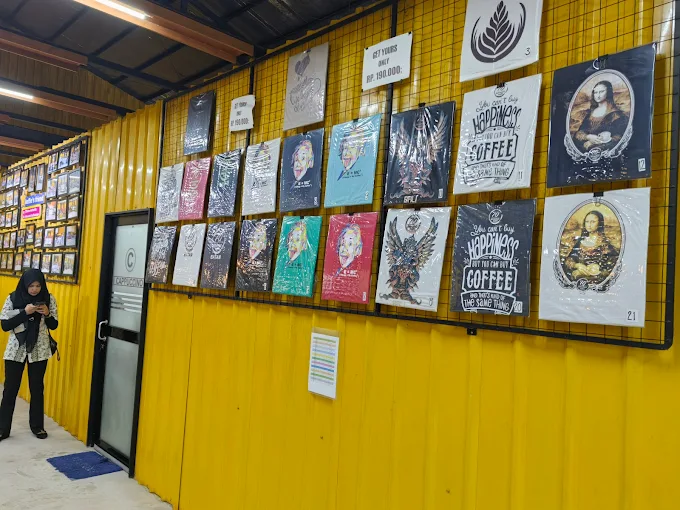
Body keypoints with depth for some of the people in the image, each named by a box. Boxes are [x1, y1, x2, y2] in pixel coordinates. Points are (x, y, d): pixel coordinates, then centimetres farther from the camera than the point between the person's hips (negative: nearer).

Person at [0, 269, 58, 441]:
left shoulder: (49, 299, -4)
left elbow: (54, 325, 3)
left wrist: (47, 314, -17)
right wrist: (25, 312, -21)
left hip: (39, 350, 1)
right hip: (16, 350, -1)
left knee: (37, 388, 11)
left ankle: (37, 426, 25)